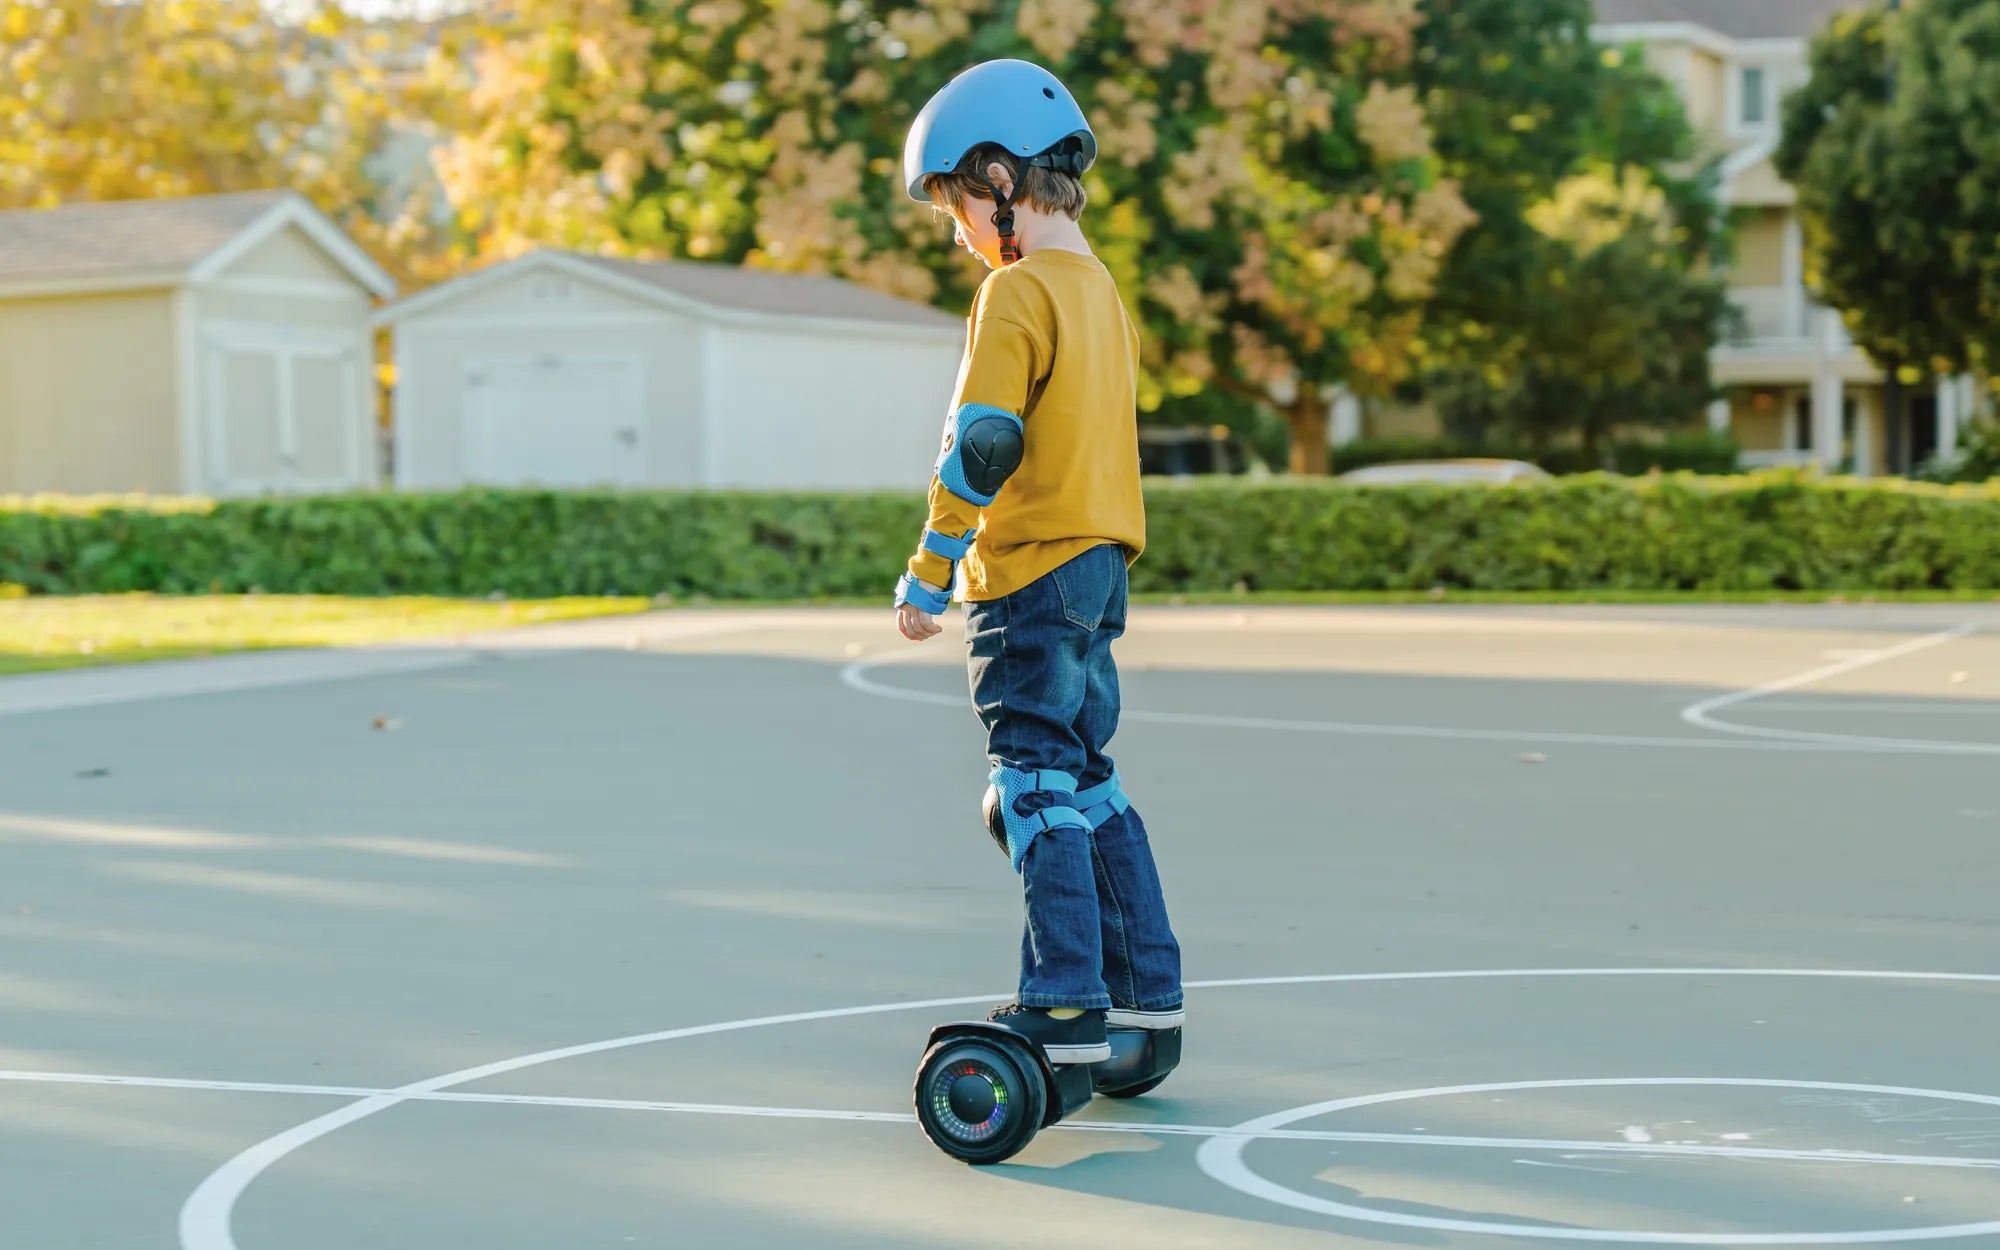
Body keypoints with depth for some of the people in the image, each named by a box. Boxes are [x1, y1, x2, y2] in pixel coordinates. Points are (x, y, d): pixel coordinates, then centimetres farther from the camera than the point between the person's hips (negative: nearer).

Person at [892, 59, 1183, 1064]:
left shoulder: (1016, 292, -13)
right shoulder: (1101, 289, 14)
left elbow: (981, 447, -19)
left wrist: (927, 577, -12)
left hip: (1030, 575, -9)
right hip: (1099, 566, 9)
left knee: (1037, 786, -5)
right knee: (1087, 778, 16)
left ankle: (1068, 1010, -5)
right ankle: (1146, 987, 22)